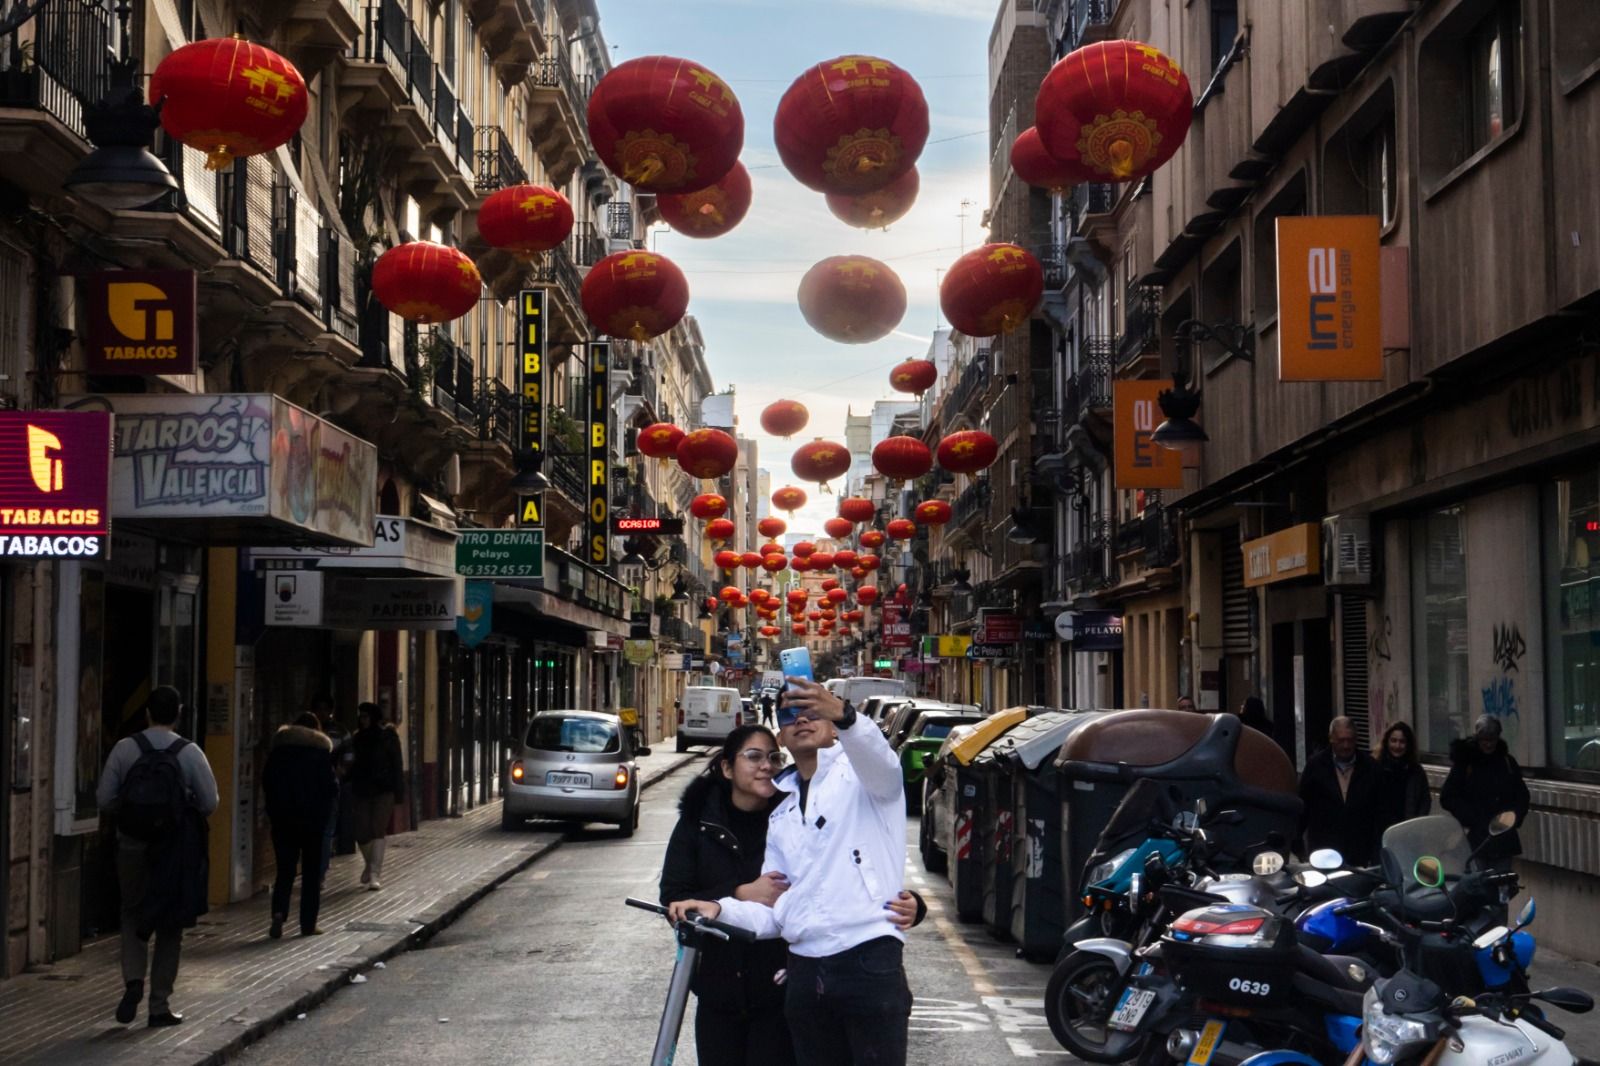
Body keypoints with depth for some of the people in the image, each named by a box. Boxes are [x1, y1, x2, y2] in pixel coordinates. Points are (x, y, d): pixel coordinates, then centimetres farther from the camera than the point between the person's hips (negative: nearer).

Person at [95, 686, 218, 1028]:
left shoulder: (125, 748, -4)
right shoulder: (190, 752, -7)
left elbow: (104, 798, -3)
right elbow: (210, 803, -6)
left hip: (132, 844, 1)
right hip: (175, 847, -1)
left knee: (133, 914, 19)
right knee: (170, 926, 10)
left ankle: (133, 981, -4)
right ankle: (160, 1005, 13)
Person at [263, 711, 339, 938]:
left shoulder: (279, 747, 3)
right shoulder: (321, 750, -3)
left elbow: (266, 781, 4)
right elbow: (330, 786, -6)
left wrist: (273, 809, 15)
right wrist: (325, 807, 13)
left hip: (282, 817, 2)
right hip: (313, 818, -2)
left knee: (285, 869, 8)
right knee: (311, 871, 7)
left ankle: (279, 912, -15)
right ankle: (308, 923, 5)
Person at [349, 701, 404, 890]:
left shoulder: (388, 735, -3)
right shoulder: (358, 738, 10)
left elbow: (397, 763, -5)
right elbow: (356, 764, 15)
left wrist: (398, 790, -11)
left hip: (383, 791, -4)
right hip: (363, 790, 4)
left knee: (378, 830, -9)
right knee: (362, 832, 3)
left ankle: (374, 874, -8)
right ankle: (370, 864, 29)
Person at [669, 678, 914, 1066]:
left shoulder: (859, 773, 3)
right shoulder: (781, 814, 22)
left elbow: (879, 757, -24)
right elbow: (775, 912, 16)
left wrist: (844, 714, -45)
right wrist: (721, 909, -4)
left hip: (869, 960, -6)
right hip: (805, 971, 6)